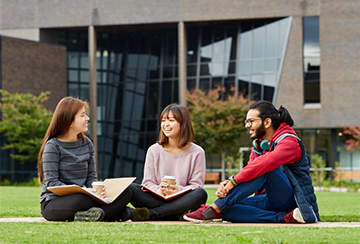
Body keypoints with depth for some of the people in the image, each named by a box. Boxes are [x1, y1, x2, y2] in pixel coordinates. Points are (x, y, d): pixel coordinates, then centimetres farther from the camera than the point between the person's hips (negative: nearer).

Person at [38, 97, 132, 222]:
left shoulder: (87, 144, 12)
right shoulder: (52, 146, -7)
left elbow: (91, 177, 12)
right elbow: (51, 183, -14)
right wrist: (82, 192, -26)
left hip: (79, 198, 7)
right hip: (52, 203, -7)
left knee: (126, 193, -14)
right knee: (79, 200, -43)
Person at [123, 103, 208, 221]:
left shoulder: (197, 153, 5)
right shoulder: (154, 150, 10)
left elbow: (197, 185, -1)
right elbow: (148, 182, 5)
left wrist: (179, 190, -23)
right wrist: (159, 190, -19)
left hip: (182, 201, -1)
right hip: (157, 200, 1)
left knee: (201, 194, -34)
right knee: (131, 188, -23)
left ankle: (149, 213, -32)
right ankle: (176, 214, -34)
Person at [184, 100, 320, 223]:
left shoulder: (289, 142, -12)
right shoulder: (259, 145, 15)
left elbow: (266, 162, -32)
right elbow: (247, 174, 3)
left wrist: (233, 181, -34)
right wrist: (226, 185, -19)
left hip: (294, 201, -7)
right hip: (272, 200, 7)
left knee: (263, 170, -32)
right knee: (228, 210, -16)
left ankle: (216, 209, -31)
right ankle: (285, 217, -24)